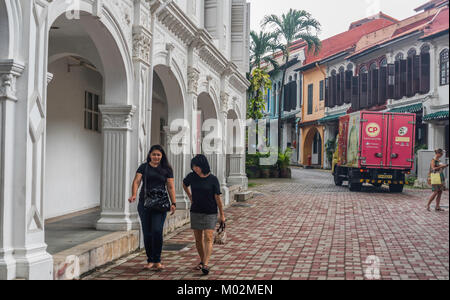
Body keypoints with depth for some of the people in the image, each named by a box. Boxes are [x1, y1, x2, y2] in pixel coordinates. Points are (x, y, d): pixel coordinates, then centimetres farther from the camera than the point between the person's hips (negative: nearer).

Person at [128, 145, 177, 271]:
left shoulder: (166, 169, 6)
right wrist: (134, 195, -22)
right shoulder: (143, 167, 7)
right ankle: (150, 261, 15)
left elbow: (170, 187, 3)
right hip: (144, 203, 1)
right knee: (147, 232, 4)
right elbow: (136, 181, -4)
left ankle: (157, 261, -2)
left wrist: (173, 203, -7)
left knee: (157, 231, -13)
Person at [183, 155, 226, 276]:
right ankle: (202, 261, 25)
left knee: (208, 238, -12)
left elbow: (217, 198, -8)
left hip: (210, 213, -4)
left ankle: (206, 264, -20)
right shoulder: (192, 177, -1)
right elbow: (184, 184, 22)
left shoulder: (213, 179, -10)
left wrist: (222, 214, -5)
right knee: (198, 238, 10)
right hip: (195, 212, 4)